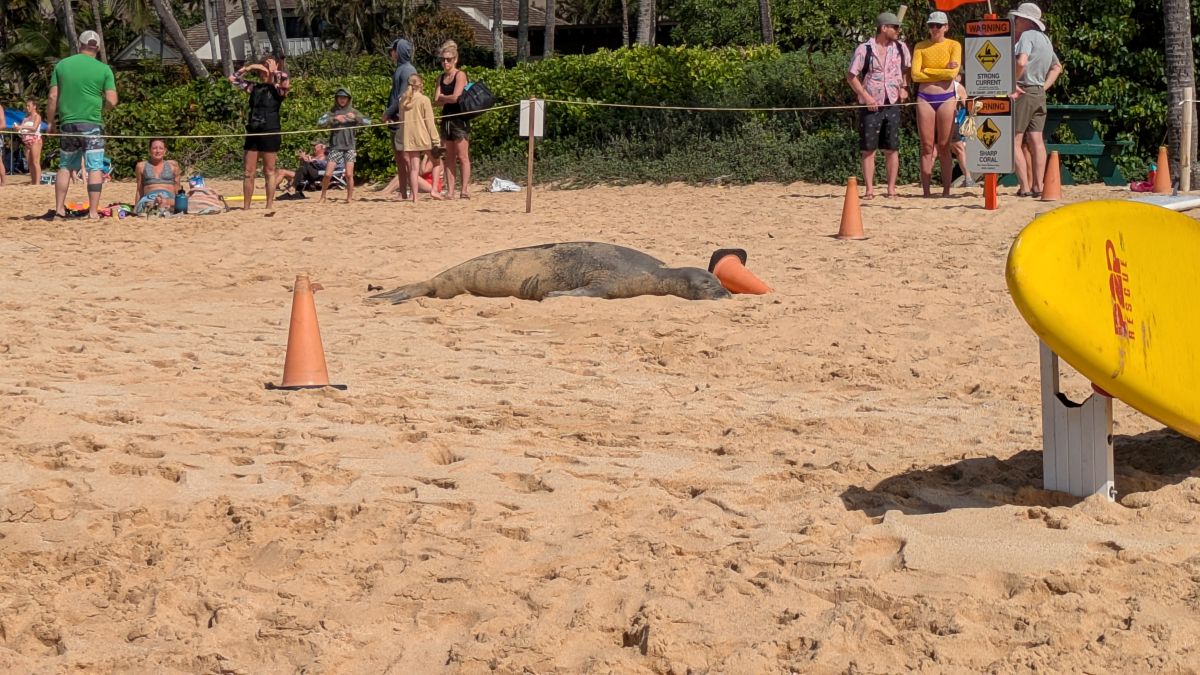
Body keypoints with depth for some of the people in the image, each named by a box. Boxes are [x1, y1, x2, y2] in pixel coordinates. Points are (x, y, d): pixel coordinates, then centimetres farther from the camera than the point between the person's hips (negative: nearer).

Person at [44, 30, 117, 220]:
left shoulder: (62, 65, 5)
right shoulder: (103, 69, -2)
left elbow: (53, 97, 3)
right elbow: (111, 102, -6)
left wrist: (50, 122, 12)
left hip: (67, 124, 3)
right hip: (92, 125, -3)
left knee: (65, 167, 15)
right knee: (95, 168, 0)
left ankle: (59, 209, 14)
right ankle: (93, 211, -5)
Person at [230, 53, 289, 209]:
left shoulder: (278, 89, -3)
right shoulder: (254, 88, 12)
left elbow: (285, 81, -25)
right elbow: (233, 79, 13)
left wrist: (275, 69, -8)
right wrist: (249, 67, 4)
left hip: (270, 133, -5)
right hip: (253, 132, 5)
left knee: (269, 171, 2)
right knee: (248, 172, 5)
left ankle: (270, 205, 8)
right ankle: (246, 206, 11)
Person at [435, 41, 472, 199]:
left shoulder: (460, 75, -5)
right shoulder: (441, 78, 13)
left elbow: (455, 97, -15)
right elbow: (437, 101, 6)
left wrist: (442, 97, 1)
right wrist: (447, 99, -11)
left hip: (459, 119, -7)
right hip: (447, 118, 7)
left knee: (463, 157, -7)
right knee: (449, 157, 5)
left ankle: (465, 189, -8)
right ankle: (450, 191, 4)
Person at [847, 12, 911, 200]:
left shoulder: (901, 48, 5)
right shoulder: (864, 49, -6)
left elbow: (907, 69, 20)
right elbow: (851, 76, -4)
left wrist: (904, 87, 4)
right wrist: (866, 96, -12)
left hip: (892, 105, 3)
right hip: (870, 106, -3)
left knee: (892, 149, 3)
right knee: (868, 149, -1)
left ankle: (891, 189, 8)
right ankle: (869, 189, 2)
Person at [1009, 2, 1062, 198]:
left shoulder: (1027, 36, -10)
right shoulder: (1045, 39, 18)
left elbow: (1021, 62, -28)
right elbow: (1057, 67, 31)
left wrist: (1012, 84, -16)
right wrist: (1045, 86, 20)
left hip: (1022, 93, -8)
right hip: (1040, 94, 9)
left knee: (1014, 141, -5)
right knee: (1036, 141, 6)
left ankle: (1025, 187, -10)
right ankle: (1038, 186, 5)